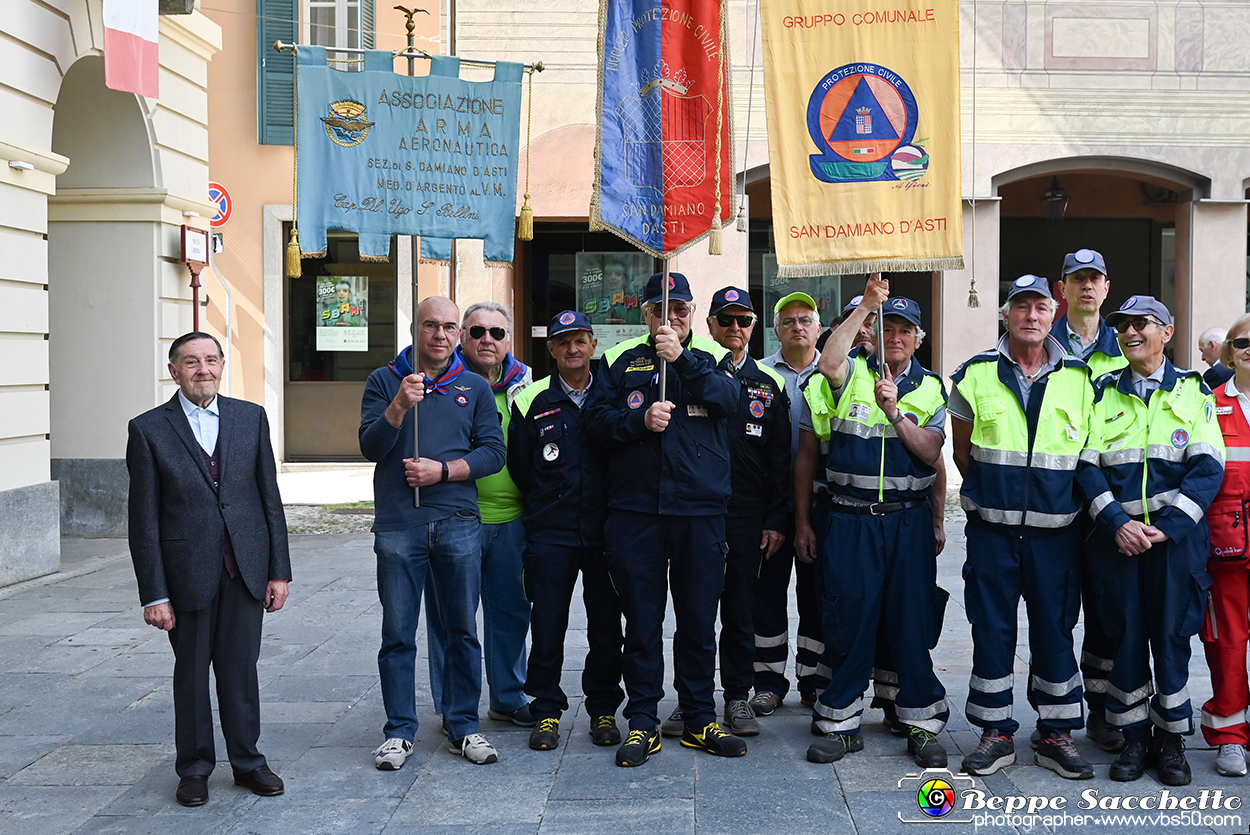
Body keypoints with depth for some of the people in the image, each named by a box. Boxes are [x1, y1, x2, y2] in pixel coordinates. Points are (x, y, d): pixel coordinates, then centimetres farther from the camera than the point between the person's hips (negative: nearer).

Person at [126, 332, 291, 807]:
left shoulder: (251, 417, 5)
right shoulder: (149, 429, -3)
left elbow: (270, 497, 6)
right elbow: (144, 519, -4)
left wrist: (279, 570, 3)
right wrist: (154, 594, -7)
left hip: (246, 568, 2)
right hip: (188, 572, -2)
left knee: (241, 668, 10)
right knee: (192, 673, 10)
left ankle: (247, 760, 26)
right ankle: (194, 768, 26)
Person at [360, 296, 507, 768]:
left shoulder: (475, 387, 11)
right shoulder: (384, 382, 8)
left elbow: (493, 452, 3)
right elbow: (371, 447, -2)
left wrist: (442, 470, -9)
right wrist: (400, 404, -17)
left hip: (459, 524, 1)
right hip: (398, 527, -1)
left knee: (462, 631, 6)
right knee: (398, 634, 3)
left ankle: (464, 728, 16)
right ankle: (399, 732, 14)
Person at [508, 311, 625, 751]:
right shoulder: (531, 401, 4)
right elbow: (519, 469, 10)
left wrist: (616, 508, 3)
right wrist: (548, 504, 11)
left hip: (605, 530, 1)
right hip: (549, 532, 0)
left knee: (606, 624, 5)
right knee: (547, 624, 2)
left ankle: (603, 709, 19)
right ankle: (546, 711, 15)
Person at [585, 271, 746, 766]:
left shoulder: (711, 358, 11)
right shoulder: (621, 361, 11)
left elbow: (729, 400, -9)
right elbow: (598, 418, 2)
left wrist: (682, 358, -16)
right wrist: (640, 419, -15)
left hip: (701, 511, 0)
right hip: (635, 510, 0)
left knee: (699, 621, 8)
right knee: (641, 621, 4)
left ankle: (700, 720, 21)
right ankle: (642, 722, 15)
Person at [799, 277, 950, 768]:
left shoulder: (931, 388, 10)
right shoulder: (853, 373, 4)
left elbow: (931, 455, -2)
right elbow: (829, 363, -21)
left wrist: (894, 411, -14)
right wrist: (864, 307, -20)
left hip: (909, 520, 2)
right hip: (850, 519, -1)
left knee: (911, 622, 3)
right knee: (848, 620, 1)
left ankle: (922, 724, 14)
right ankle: (841, 723, 13)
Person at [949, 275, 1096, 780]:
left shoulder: (1080, 378, 4)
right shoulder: (976, 376, 1)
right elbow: (962, 451, 10)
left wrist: (1062, 498, 7)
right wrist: (992, 494, 9)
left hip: (1056, 531, 1)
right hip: (992, 530, 0)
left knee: (1055, 630, 7)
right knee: (992, 630, 4)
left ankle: (1057, 736, 19)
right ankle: (996, 733, 16)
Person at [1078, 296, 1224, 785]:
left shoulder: (1193, 391, 6)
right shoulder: (1104, 393, 10)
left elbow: (1208, 468, -2)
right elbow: (1088, 466, 2)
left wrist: (1167, 526, -13)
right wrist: (1118, 523, -11)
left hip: (1176, 536, -1)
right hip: (1118, 535, 1)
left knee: (1171, 635, 3)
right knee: (1126, 635, 4)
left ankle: (1171, 737, 17)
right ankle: (1135, 736, 17)